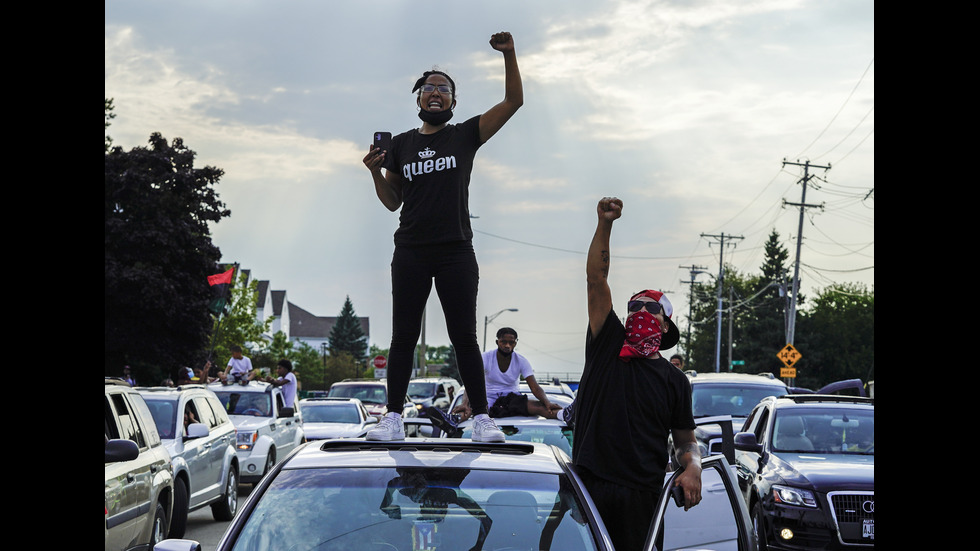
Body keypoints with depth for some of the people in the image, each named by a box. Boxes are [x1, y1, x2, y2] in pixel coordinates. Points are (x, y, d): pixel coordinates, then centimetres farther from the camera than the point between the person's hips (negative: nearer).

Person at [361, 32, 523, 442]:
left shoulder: (466, 135, 7)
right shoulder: (400, 145, 12)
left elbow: (513, 101, 0)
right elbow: (392, 202, 15)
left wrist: (509, 56, -11)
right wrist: (375, 172, -3)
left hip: (456, 251, -2)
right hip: (410, 253, 2)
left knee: (464, 338, -1)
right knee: (403, 338, 3)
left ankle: (481, 418, 2)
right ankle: (393, 418, 5)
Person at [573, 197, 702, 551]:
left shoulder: (674, 380, 12)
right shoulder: (608, 346, 10)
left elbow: (686, 442, 15)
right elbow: (596, 281, 2)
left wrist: (693, 469, -9)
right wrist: (605, 225, -8)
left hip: (640, 494, 0)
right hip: (588, 483, 0)